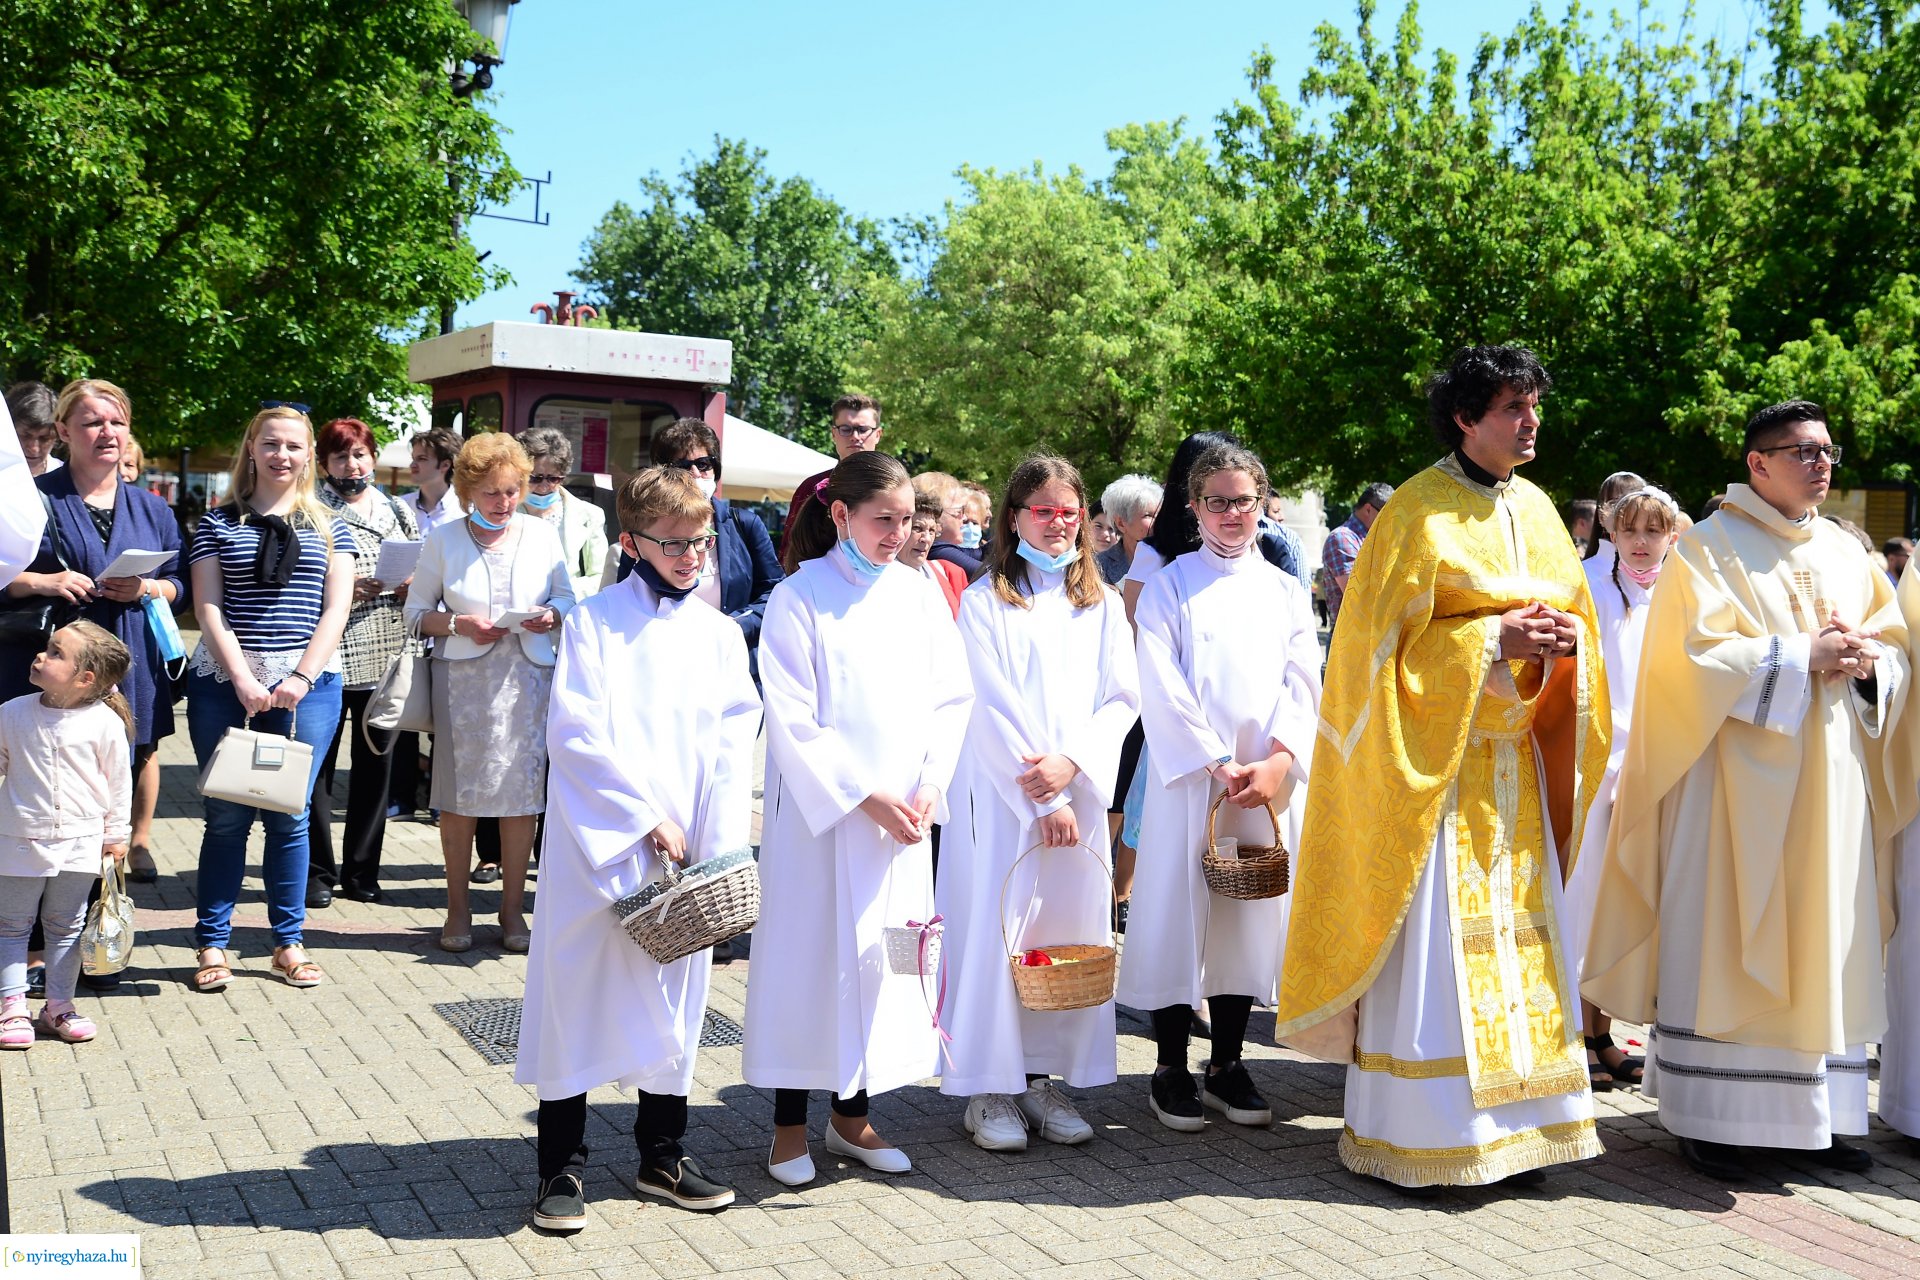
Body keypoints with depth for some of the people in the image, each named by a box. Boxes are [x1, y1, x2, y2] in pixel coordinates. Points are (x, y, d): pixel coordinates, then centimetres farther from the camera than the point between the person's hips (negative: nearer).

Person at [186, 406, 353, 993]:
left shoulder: (328, 525, 10)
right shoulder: (218, 523, 8)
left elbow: (336, 608, 3)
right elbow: (208, 607, 0)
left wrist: (301, 678, -9)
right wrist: (243, 680, -12)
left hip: (307, 687, 1)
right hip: (225, 684, 0)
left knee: (289, 815, 3)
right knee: (227, 816, 0)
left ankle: (288, 943, 13)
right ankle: (212, 945, 10)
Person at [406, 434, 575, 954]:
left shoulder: (542, 535, 5)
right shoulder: (443, 540, 2)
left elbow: (567, 597, 12)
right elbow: (416, 611, 5)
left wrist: (552, 615, -10)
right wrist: (458, 625, -13)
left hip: (528, 675, 1)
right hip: (462, 678, -1)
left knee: (522, 795, 2)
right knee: (459, 796, 2)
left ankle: (512, 909, 14)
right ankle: (457, 908, 16)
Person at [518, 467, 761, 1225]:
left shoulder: (720, 634, 8)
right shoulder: (594, 622, -2)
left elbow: (734, 747, 2)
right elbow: (577, 735, -10)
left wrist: (721, 850, -9)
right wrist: (647, 819, -14)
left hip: (685, 854, 3)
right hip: (598, 846, -3)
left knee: (673, 1003, 11)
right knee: (578, 995, 1)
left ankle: (662, 1157, 25)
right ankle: (562, 1168, 13)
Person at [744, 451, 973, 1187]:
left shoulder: (919, 595, 7)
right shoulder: (799, 599, -7)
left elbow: (951, 699, 8)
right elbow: (793, 722, -11)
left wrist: (929, 785, -6)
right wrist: (863, 796, -15)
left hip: (904, 816, 5)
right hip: (819, 812, -4)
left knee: (884, 955, 9)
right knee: (809, 954, 2)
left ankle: (852, 1115, 24)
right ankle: (789, 1124, 16)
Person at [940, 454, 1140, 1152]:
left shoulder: (1101, 603, 12)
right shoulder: (984, 600, 0)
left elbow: (1123, 699, 6)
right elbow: (991, 707, -6)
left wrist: (1070, 761, -10)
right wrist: (1042, 799, -11)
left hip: (1078, 793, 4)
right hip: (1002, 793, -4)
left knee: (1069, 929, 4)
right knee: (997, 929, -5)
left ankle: (1043, 1076, 14)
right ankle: (990, 1086, 5)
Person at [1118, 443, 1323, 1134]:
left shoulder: (1286, 591, 12)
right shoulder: (1171, 585, 2)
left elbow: (1304, 685, 4)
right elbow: (1163, 688, -6)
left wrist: (1278, 760, -12)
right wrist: (1217, 763, -13)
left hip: (1270, 779, 3)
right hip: (1188, 774, -3)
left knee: (1251, 914, 6)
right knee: (1180, 912, -2)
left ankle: (1227, 1063, 18)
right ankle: (1171, 1069, 9)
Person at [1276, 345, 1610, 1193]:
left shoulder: (1536, 510, 13)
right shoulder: (1420, 509, -8)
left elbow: (1572, 613, 18)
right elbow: (1384, 636, -12)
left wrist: (1565, 641, -5)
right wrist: (1492, 641, -19)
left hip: (1513, 760, 7)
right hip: (1436, 757, -7)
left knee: (1513, 934, 9)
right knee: (1432, 939, -4)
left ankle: (1508, 1122, 19)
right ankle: (1413, 1133, 6)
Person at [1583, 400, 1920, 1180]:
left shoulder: (1847, 554, 14)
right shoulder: (1710, 547, -3)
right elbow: (1700, 654, -13)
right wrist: (1805, 655, -17)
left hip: (1830, 778, 6)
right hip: (1739, 776, -6)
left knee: (1821, 942, 7)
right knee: (1724, 944, -3)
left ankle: (1807, 1113, 14)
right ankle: (1708, 1117, 3)